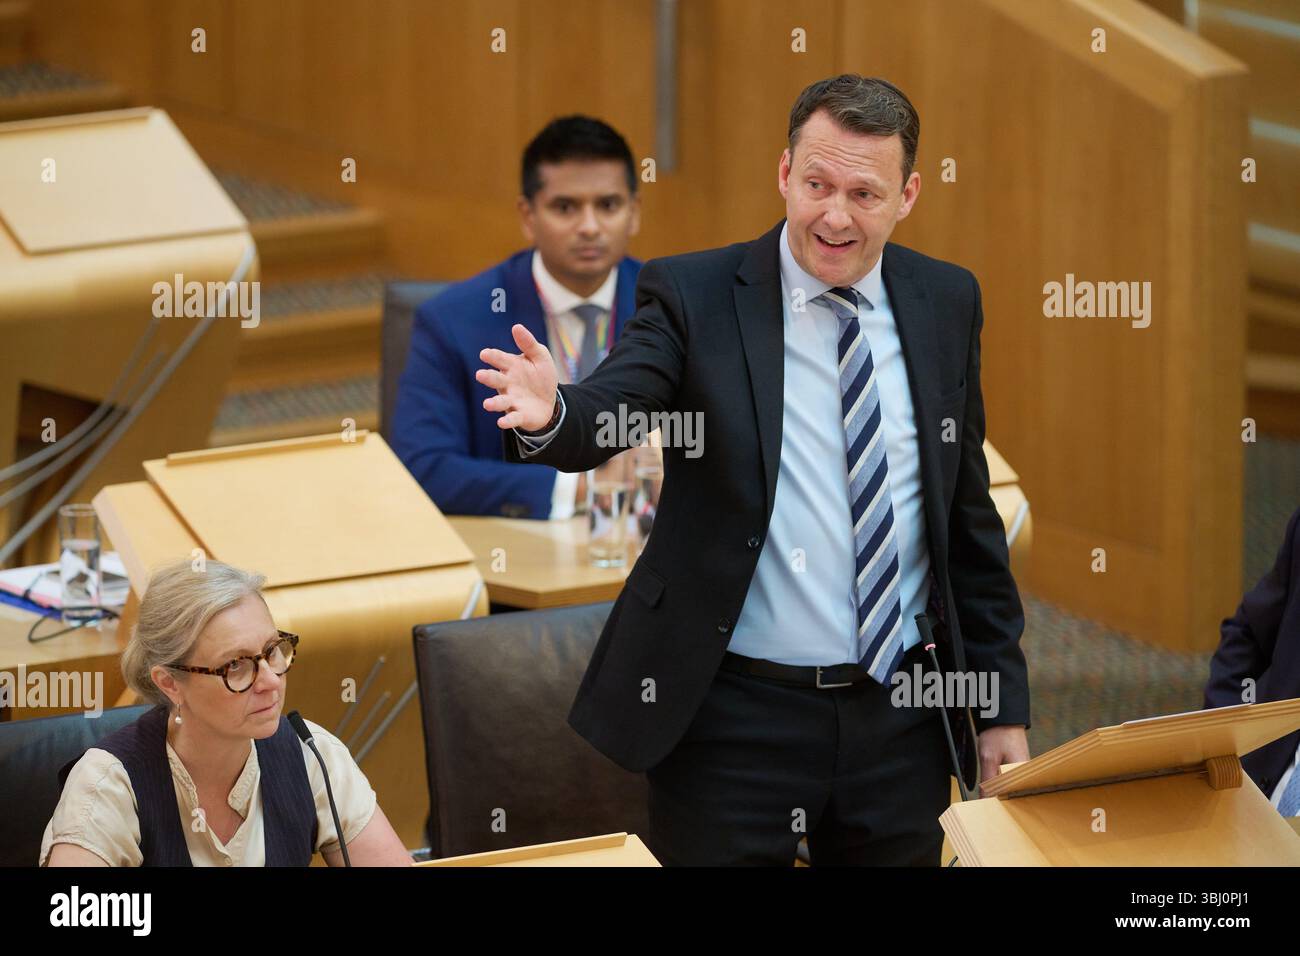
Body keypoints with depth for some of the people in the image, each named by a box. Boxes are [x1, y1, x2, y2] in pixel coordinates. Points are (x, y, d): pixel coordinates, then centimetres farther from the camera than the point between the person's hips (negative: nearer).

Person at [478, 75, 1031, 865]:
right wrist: (549, 416, -45)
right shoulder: (693, 296, -5)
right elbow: (605, 419, -20)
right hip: (733, 719, -3)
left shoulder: (946, 303, 6)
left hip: (899, 716, 3)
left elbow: (970, 513, 11)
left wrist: (1004, 705, 10)